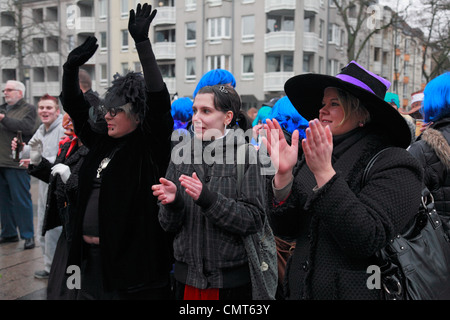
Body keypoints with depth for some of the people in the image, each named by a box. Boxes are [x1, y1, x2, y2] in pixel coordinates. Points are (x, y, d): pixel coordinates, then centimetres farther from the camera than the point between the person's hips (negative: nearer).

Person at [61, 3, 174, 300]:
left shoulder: (150, 147, -8)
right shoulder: (102, 144, 9)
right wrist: (72, 67, 3)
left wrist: (142, 42, -23)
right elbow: (74, 107, 17)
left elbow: (159, 100, -19)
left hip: (132, 257, -6)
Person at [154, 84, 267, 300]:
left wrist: (207, 198, -25)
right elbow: (169, 225, 4)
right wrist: (172, 202, -17)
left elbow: (254, 220, -15)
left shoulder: (246, 155, -7)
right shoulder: (182, 155, 3)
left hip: (232, 278, -3)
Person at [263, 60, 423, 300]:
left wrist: (324, 172, -28)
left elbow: (368, 240, -24)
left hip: (357, 291, -5)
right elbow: (284, 230, -2)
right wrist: (283, 174, -16)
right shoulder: (312, 158, 2)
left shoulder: (394, 164, -13)